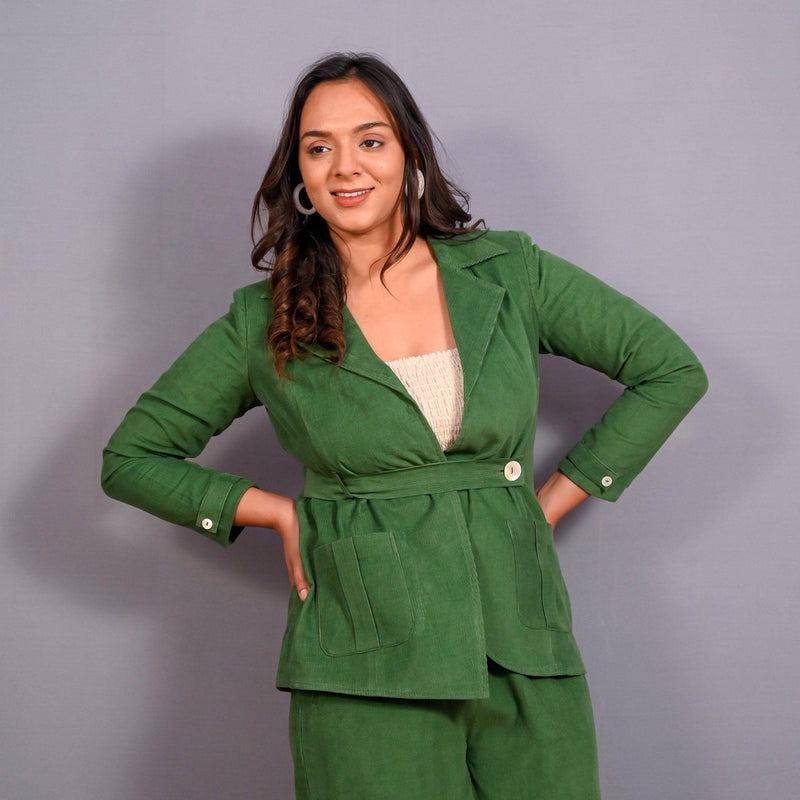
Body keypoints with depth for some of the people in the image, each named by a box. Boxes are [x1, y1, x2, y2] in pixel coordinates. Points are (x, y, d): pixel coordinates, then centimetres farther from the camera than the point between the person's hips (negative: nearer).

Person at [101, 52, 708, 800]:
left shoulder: (509, 274, 3)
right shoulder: (265, 323, 1)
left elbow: (673, 370, 10)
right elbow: (130, 458, 9)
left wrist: (555, 496, 5)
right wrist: (281, 513, -1)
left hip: (522, 650, 2)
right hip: (364, 668, -1)